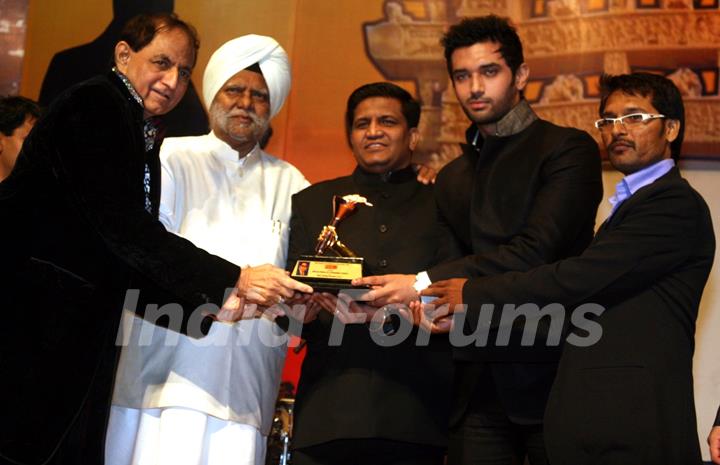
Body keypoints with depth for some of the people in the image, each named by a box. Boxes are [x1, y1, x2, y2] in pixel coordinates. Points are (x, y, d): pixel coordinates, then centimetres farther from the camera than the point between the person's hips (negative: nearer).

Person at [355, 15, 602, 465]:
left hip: (549, 374, -5)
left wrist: (423, 284, -16)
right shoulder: (452, 179, 20)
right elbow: (457, 271, 16)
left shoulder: (569, 149, -2)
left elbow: (535, 251, -14)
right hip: (478, 388, 5)